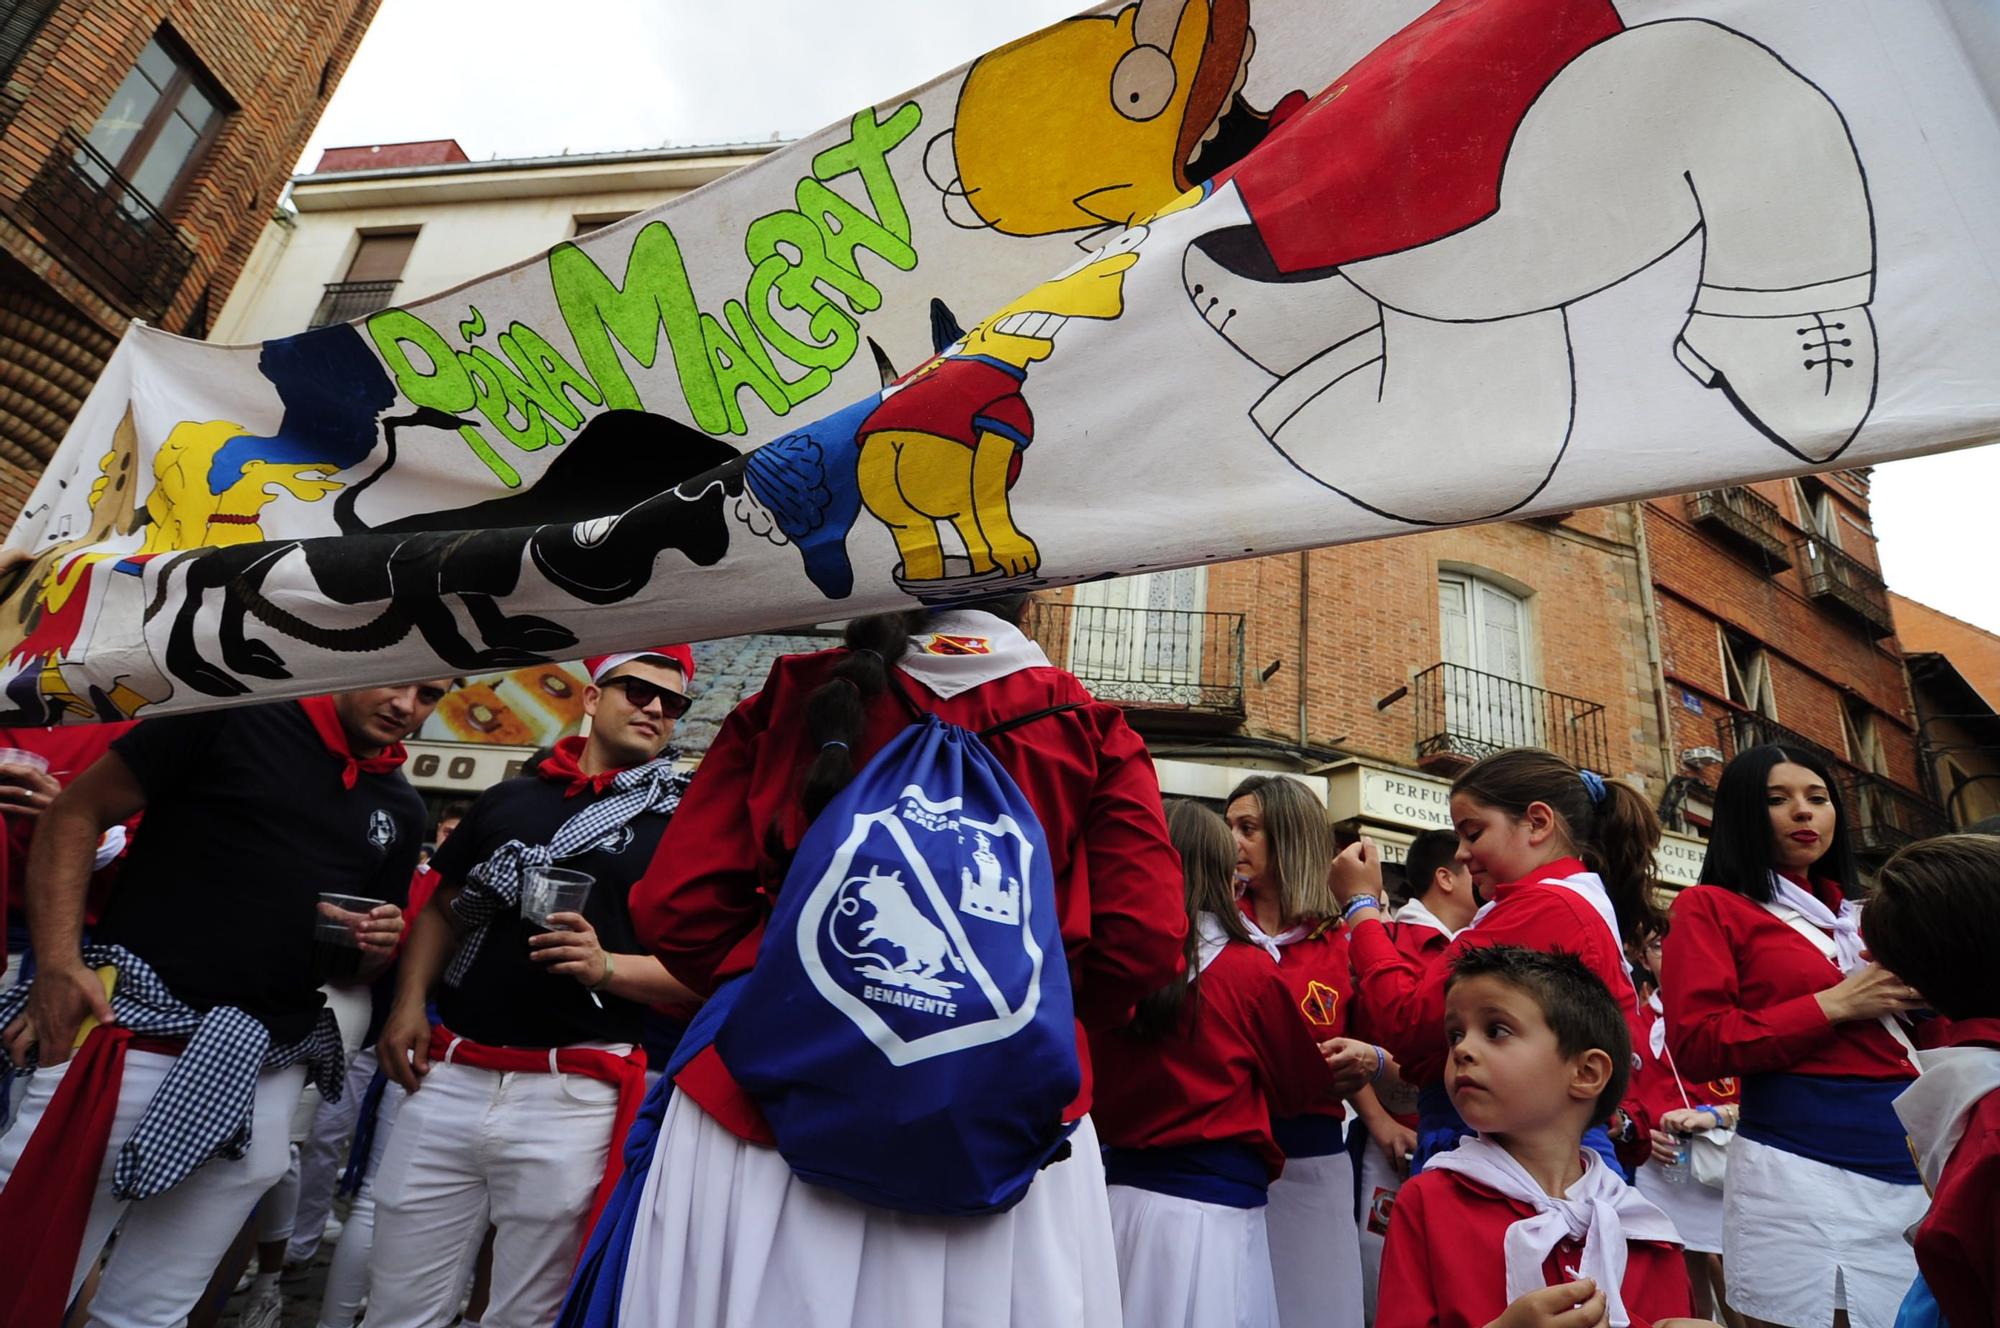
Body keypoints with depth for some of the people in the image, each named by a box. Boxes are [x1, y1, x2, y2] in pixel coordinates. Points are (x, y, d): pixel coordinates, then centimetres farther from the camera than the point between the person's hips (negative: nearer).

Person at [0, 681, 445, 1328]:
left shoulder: (401, 809, 11)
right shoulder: (235, 717, -4)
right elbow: (75, 813, -3)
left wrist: (377, 943, -3)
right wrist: (57, 963, -14)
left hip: (265, 1073, 5)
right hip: (128, 1034, -4)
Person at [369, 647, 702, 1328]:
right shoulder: (508, 799, 12)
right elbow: (443, 909, 19)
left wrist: (607, 967, -20)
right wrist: (410, 1000, 4)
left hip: (571, 1097, -3)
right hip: (450, 1075, 4)